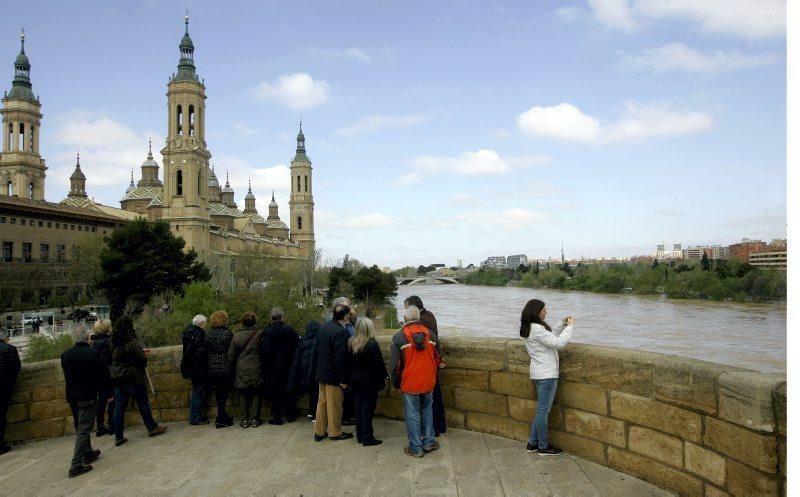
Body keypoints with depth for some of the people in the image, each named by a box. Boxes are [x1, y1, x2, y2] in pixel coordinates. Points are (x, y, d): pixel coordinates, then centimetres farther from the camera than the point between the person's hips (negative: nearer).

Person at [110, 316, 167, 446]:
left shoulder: (113, 343, 3)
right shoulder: (132, 342, -17)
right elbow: (143, 359, -17)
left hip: (117, 378, 6)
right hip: (133, 378, -6)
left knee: (119, 407, 7)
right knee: (143, 404, 8)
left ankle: (118, 437, 10)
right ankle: (152, 428, 20)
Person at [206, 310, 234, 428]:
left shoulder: (208, 334, 3)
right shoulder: (228, 333, -11)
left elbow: (206, 351, 6)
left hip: (212, 369, 5)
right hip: (225, 368, -5)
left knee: (219, 393, 16)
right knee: (223, 393, 2)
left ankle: (222, 416, 27)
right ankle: (221, 419, 5)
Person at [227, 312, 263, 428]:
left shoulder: (236, 336, -1)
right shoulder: (260, 334, -9)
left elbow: (231, 355, 4)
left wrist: (234, 368, 16)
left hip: (241, 371, 1)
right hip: (256, 370, -1)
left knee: (243, 394, 10)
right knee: (256, 394, 8)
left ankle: (245, 419, 11)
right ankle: (254, 419, 8)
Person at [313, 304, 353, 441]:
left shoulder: (323, 327, 2)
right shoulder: (340, 332, -22)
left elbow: (317, 349, 10)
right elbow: (340, 357, -23)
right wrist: (343, 379, -17)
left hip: (322, 372, 8)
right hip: (334, 375, -7)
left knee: (322, 402, 17)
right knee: (334, 404, 7)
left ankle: (319, 431, 26)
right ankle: (335, 432, 20)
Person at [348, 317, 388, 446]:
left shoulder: (351, 343, 0)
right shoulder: (372, 344, -19)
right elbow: (379, 363, -15)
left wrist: (350, 377, 16)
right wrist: (384, 376, -1)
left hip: (354, 379, 6)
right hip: (369, 380, -6)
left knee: (358, 406, 14)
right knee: (368, 408, 1)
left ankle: (360, 435, 22)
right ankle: (367, 438, 6)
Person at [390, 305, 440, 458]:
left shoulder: (399, 337, -11)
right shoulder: (429, 334, 0)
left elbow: (394, 364, -9)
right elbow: (437, 358, 7)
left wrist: (396, 382, 5)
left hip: (410, 383, -4)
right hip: (428, 382, 4)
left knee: (412, 415, 6)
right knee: (427, 411, 19)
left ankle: (416, 447, 13)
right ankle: (428, 442, 26)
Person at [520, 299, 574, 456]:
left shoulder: (530, 327, 10)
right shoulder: (537, 329, -21)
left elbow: (551, 338, 17)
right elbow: (558, 343, -21)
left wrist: (562, 325, 8)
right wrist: (569, 326, -11)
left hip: (541, 373, 10)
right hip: (546, 374, -10)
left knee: (541, 409, 17)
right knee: (543, 410, 0)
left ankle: (533, 443, 23)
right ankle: (543, 447, 11)